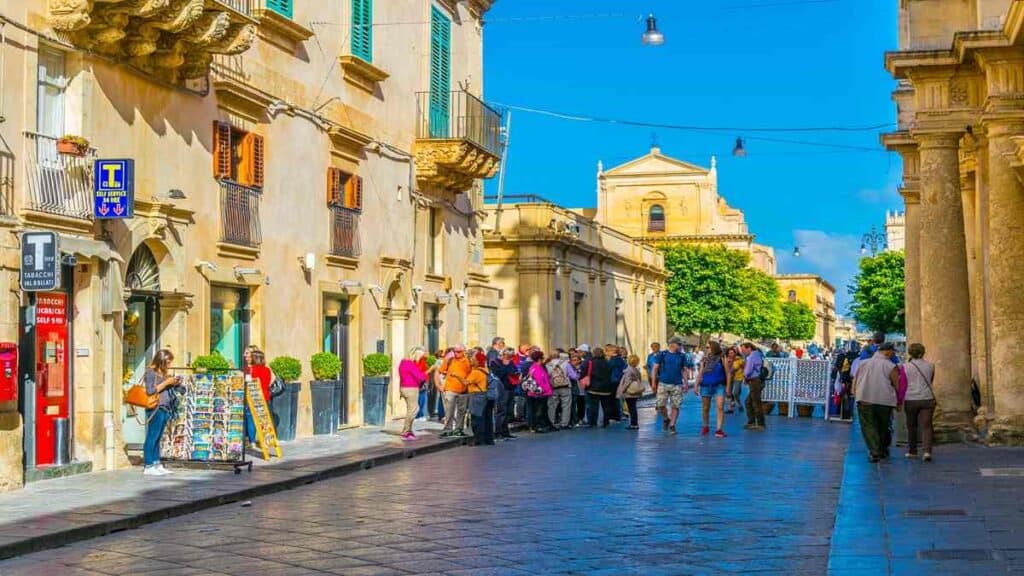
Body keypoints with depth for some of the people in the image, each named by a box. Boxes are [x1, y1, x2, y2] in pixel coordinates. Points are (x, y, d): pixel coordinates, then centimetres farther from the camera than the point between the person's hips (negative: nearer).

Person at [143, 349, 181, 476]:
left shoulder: (163, 372, 17)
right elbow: (150, 390, -16)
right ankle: (148, 467, -6)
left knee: (157, 438, 11)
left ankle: (156, 465, 14)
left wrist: (174, 383, 7)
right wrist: (166, 382, -14)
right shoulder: (151, 372, -7)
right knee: (152, 438, -7)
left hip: (164, 409, 8)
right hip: (155, 409, -8)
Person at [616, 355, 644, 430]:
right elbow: (640, 381, 13)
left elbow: (627, 382, -20)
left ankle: (634, 424, -1)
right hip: (635, 393, 8)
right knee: (633, 408, 14)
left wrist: (622, 391, -12)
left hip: (629, 393, -8)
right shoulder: (637, 370, 8)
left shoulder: (629, 371, -17)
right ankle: (634, 424, 18)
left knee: (631, 408, -3)